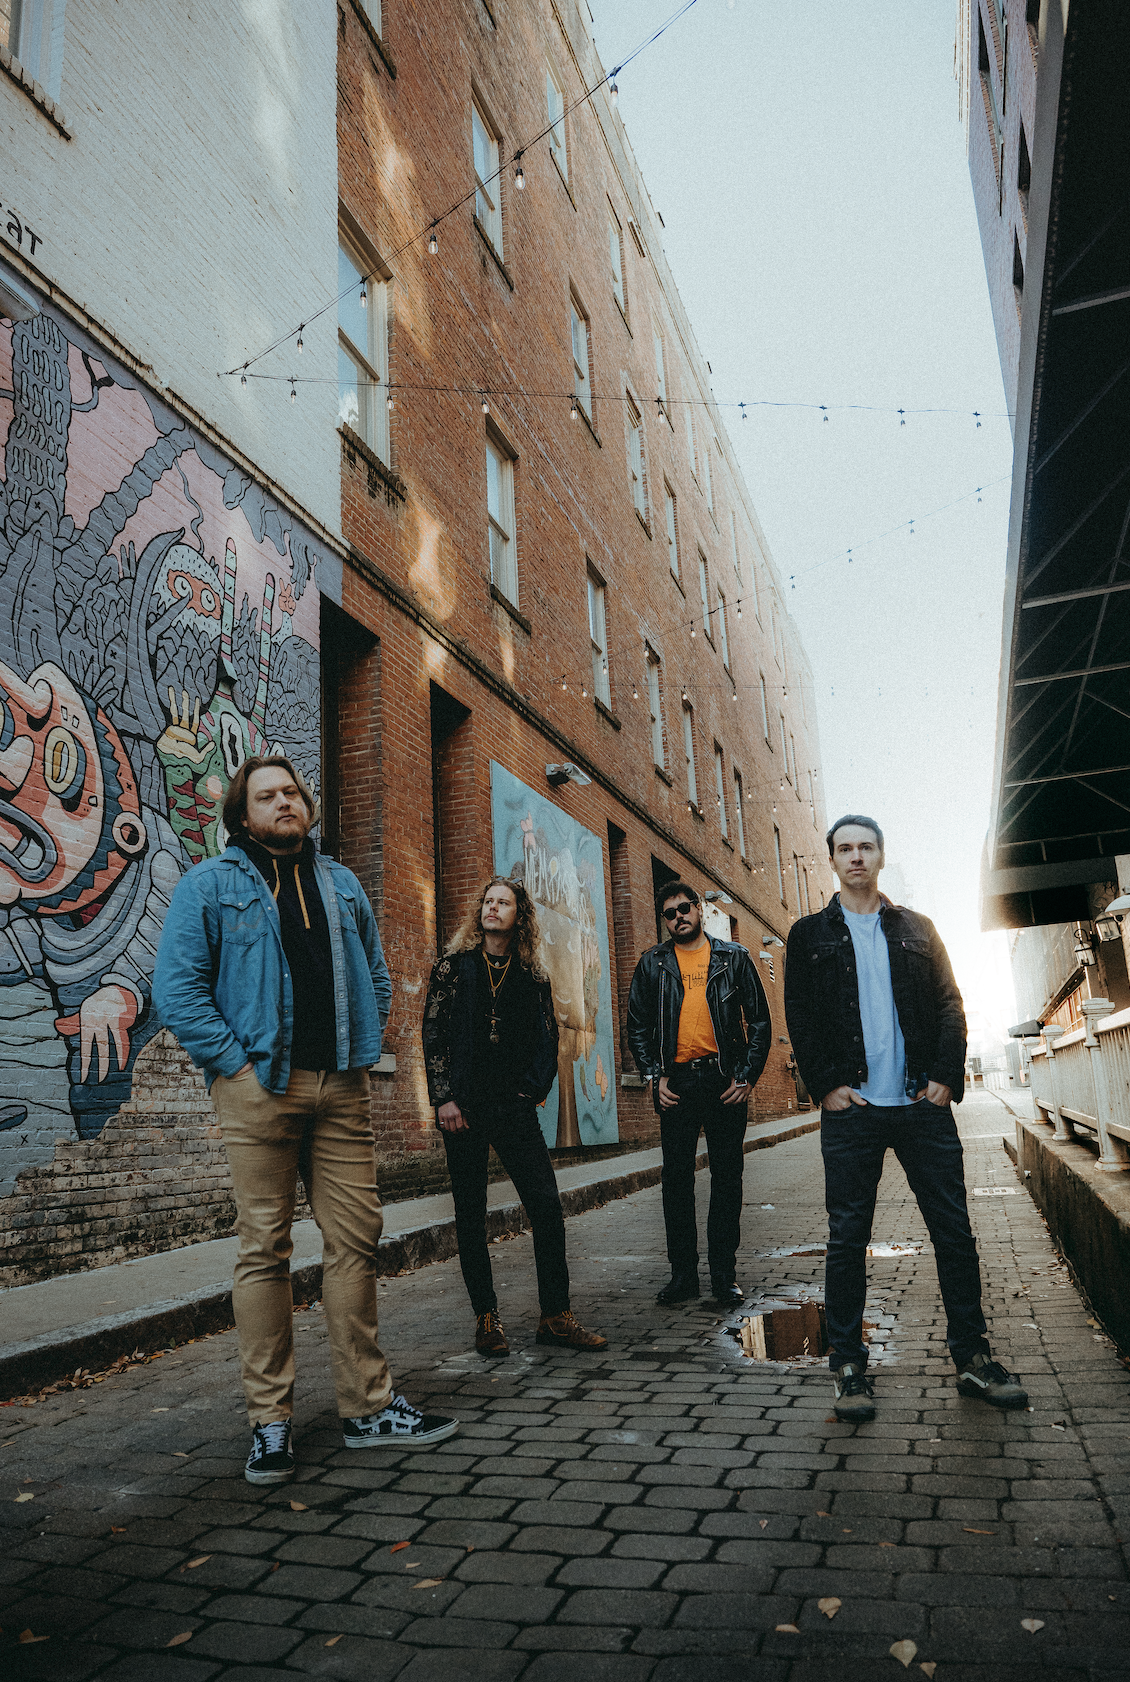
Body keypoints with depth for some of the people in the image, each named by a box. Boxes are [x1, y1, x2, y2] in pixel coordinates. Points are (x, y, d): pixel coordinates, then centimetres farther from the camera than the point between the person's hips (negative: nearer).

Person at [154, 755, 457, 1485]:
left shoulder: (342, 884, 17)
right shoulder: (209, 885, 3)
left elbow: (377, 975, 22)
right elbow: (177, 986, -4)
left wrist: (365, 1047, 10)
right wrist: (233, 1061, -10)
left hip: (342, 1088, 4)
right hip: (258, 1088, -4)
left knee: (356, 1239, 5)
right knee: (265, 1249, 1)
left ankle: (368, 1406, 16)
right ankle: (270, 1420, 12)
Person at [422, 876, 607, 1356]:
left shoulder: (533, 976, 10)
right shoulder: (453, 966, 4)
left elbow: (548, 1038, 12)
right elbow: (433, 1034, -1)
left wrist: (534, 1088, -2)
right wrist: (444, 1099, -8)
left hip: (515, 1108, 2)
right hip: (463, 1107, -1)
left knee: (547, 1207, -3)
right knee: (471, 1216, 5)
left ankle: (555, 1316, 7)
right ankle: (486, 1318, 16)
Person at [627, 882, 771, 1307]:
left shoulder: (733, 957, 6)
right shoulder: (652, 964, 9)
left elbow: (759, 1021, 5)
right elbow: (637, 1025, 9)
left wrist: (747, 1076, -4)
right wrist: (654, 1077, -2)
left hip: (725, 1079, -1)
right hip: (675, 1081, 1)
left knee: (727, 1176, 4)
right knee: (676, 1178, 4)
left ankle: (724, 1274, 13)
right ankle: (682, 1272, 14)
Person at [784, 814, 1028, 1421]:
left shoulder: (916, 929, 13)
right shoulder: (810, 934, 8)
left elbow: (950, 1006, 9)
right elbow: (799, 1019, 3)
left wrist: (945, 1077, -4)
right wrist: (827, 1086, -7)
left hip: (924, 1103, 2)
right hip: (851, 1108, -1)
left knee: (954, 1230, 6)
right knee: (847, 1238, 1)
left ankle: (972, 1358, 19)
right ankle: (848, 1366, 12)